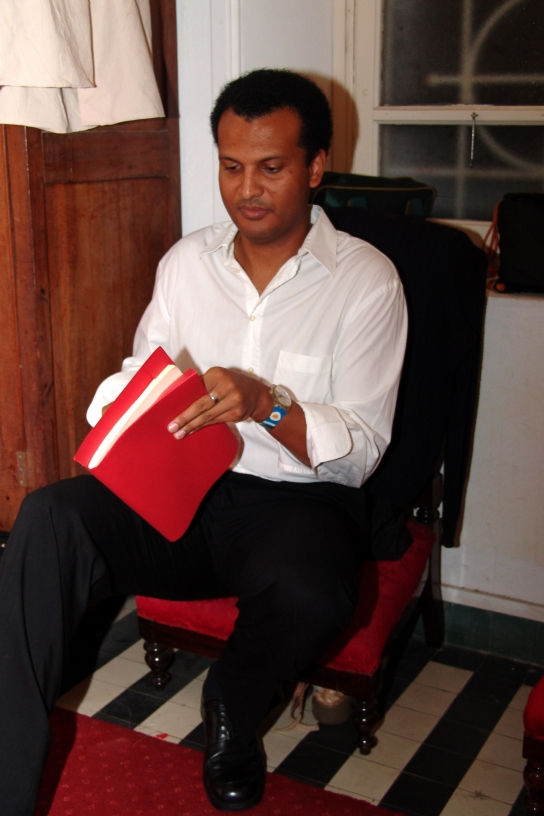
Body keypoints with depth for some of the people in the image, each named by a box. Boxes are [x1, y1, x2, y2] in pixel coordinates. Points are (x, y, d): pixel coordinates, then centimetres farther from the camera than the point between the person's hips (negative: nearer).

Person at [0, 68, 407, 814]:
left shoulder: (366, 279, -3)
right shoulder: (188, 260, 10)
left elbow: (362, 452, -7)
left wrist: (267, 404, -25)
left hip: (297, 499, -3)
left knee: (307, 591, -37)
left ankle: (232, 714, 1)